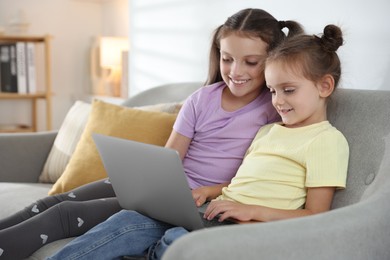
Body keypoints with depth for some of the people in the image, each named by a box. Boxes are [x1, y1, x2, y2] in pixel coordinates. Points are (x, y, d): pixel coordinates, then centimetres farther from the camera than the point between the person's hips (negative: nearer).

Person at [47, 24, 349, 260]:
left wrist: (249, 210, -18)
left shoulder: (327, 140, -1)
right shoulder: (267, 131, 24)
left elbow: (315, 217, -8)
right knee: (128, 221, -16)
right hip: (214, 215, 7)